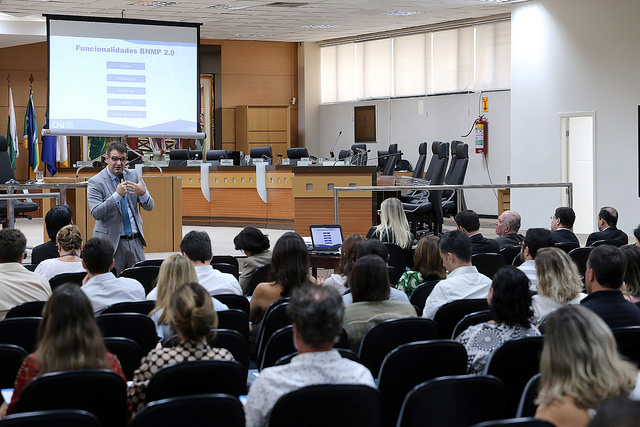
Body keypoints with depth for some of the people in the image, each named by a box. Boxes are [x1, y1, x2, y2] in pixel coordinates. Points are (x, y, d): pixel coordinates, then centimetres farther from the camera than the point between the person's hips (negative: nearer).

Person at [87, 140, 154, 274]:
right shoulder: (95, 182, -5)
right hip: (112, 242, -4)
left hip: (136, 241, 4)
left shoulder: (133, 175, 9)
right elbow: (96, 213, -16)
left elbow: (149, 207, 7)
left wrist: (143, 193, -15)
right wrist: (117, 195, -23)